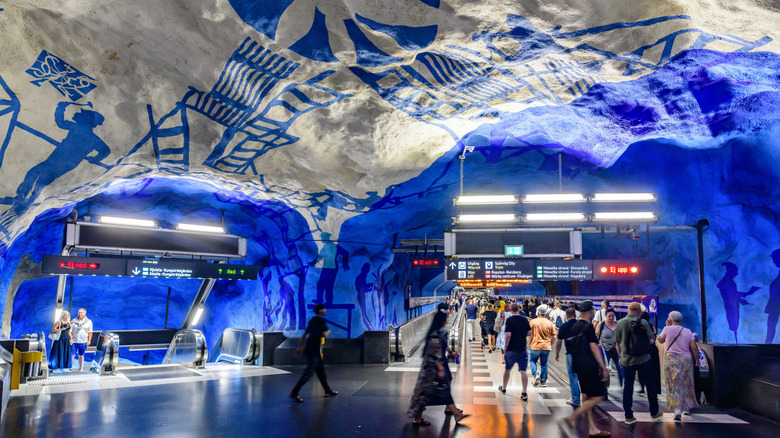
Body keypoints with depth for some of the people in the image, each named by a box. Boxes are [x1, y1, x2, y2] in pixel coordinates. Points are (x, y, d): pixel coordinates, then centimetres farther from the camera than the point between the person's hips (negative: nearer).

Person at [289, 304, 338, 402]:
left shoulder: (312, 320, 16)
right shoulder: (321, 320, -10)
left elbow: (305, 334, 17)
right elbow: (324, 334, -16)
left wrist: (299, 347, 19)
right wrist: (328, 331, 6)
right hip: (313, 351, -9)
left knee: (320, 369, 16)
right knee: (309, 372, -8)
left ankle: (328, 391, 25)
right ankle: (294, 393, -9)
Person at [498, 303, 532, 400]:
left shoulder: (510, 320, -12)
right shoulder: (525, 319, 1)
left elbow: (508, 335, -17)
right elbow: (530, 333, 4)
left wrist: (505, 348, -9)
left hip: (511, 350, -2)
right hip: (523, 350, 2)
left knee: (507, 369, 15)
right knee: (523, 371, 0)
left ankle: (503, 388, 32)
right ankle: (524, 393, -9)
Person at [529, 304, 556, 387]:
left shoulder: (532, 322, -4)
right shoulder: (550, 323, 1)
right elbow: (553, 337, 1)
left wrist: (530, 343, 10)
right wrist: (550, 344, 14)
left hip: (536, 346, -2)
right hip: (546, 347, 2)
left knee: (533, 361, 16)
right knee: (544, 364, 13)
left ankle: (536, 374, -7)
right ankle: (543, 381, 18)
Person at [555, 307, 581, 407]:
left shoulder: (564, 326, -2)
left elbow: (559, 342, 0)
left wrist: (557, 353, 14)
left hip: (571, 354, -3)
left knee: (573, 376, 4)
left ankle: (576, 400, 7)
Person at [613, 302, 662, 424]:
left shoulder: (620, 323, -1)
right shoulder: (643, 322, -8)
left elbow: (617, 343, 4)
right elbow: (651, 340, -8)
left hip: (627, 360, 2)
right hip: (643, 359, -2)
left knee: (627, 388, 7)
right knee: (650, 385, 14)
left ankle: (629, 417, 9)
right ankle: (654, 413, 25)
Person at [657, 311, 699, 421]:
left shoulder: (668, 329, -4)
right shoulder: (688, 331, 3)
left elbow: (660, 340, 11)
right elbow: (694, 347, -3)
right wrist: (697, 360, 8)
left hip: (672, 360, -3)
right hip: (687, 360, 3)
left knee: (675, 385, -2)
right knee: (686, 384, 18)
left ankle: (678, 410, -16)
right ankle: (687, 408, 30)